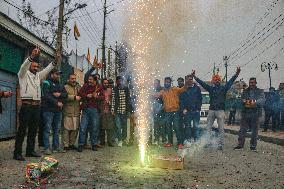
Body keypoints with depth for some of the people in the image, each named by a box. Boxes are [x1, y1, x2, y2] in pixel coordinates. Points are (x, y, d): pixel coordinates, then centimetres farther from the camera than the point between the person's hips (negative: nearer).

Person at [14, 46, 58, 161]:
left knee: (33, 129, 10)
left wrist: (55, 61, -2)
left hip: (37, 106, 6)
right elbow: (23, 66, -16)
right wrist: (32, 56, -32)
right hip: (26, 105, -6)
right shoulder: (23, 74, 2)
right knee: (22, 130, -5)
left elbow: (47, 70, 12)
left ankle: (30, 150, 19)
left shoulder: (38, 75, 19)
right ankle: (17, 153, -2)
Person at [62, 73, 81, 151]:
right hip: (68, 112, -6)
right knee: (67, 129, -5)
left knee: (75, 129, 8)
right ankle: (66, 145, 2)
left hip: (76, 112, 6)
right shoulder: (65, 87, -1)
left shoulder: (78, 87, 18)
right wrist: (74, 97, -15)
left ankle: (72, 144, 19)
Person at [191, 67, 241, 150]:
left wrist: (236, 74, -15)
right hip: (211, 110, 3)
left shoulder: (223, 88, 5)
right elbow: (202, 83, 9)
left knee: (221, 128, -1)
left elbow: (230, 81, -4)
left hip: (220, 110, -3)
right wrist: (194, 77, 5)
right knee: (208, 128, 7)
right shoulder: (211, 88, 11)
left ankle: (220, 144, 2)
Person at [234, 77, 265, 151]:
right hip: (245, 113, 2)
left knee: (254, 131, 4)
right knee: (242, 130, 1)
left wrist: (255, 102, -29)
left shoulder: (260, 91, 7)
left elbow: (262, 99, -9)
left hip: (255, 114, -1)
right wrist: (244, 101, -16)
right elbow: (242, 98, 8)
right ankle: (240, 145, 8)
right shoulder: (245, 91, 15)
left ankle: (253, 146, 14)